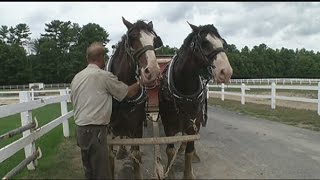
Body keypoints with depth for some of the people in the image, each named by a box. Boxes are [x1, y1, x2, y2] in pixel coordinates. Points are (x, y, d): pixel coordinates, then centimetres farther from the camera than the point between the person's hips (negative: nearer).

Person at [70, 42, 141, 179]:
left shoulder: (76, 77, 10)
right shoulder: (104, 76, -12)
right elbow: (129, 93, -2)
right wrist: (139, 83, 15)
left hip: (80, 130, 8)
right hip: (95, 132, -8)